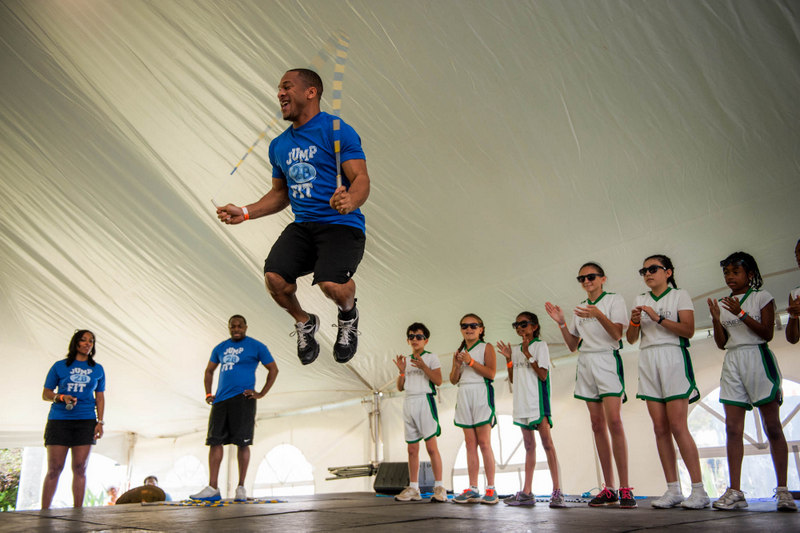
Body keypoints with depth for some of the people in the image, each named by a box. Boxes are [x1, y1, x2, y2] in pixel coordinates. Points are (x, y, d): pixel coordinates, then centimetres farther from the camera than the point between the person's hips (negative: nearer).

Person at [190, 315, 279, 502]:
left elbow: (273, 369, 5)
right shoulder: (220, 348, 16)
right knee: (215, 441, -1)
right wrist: (208, 394, 14)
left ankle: (241, 487, 5)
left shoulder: (256, 347, 2)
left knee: (242, 442, -4)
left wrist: (261, 394, -3)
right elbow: (209, 371, 27)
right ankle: (213, 488, 3)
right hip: (220, 400, 5)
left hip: (242, 398, -5)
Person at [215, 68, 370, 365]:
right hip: (302, 225, 6)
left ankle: (348, 317, 9)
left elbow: (361, 179, -11)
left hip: (341, 224, -5)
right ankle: (304, 323, 13)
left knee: (331, 284, -31)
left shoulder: (337, 129, -3)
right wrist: (244, 213, 14)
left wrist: (350, 201, -33)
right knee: (274, 277, -21)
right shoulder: (279, 145, 19)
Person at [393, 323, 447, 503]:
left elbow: (438, 381, -9)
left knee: (431, 446, -11)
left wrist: (424, 367, -20)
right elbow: (400, 387, 15)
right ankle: (413, 489, 12)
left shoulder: (431, 358, 2)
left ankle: (439, 487, -8)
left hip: (425, 401, -6)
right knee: (412, 449, 7)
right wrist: (402, 371, -2)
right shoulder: (406, 360, 18)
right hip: (409, 403, 6)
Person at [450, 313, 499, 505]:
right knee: (470, 444, 4)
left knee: (484, 442, -8)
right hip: (464, 395, 5)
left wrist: (471, 361, -13)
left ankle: (491, 489, -4)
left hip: (481, 394, -5)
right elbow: (453, 380, 14)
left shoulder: (486, 348, 3)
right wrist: (457, 365, -4)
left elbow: (491, 373, -10)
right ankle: (473, 489, 5)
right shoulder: (459, 352, 18)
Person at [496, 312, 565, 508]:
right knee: (529, 446, 9)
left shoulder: (540, 345, -2)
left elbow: (543, 375, -11)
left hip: (537, 400, -6)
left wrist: (528, 355, -17)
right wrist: (508, 359, 3)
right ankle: (527, 493, 9)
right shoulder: (516, 349, 16)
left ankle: (557, 492, -6)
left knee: (547, 443, -8)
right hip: (522, 403, 6)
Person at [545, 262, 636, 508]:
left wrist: (599, 315, -26)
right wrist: (561, 323, 3)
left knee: (614, 421, -17)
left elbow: (617, 334, -10)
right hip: (585, 363, 5)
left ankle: (625, 488, -14)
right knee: (598, 425, 2)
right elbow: (572, 345, 17)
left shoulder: (614, 300, 3)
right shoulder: (580, 308, 19)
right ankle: (608, 489, 4)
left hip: (607, 360, -5)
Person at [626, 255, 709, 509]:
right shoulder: (640, 300, 17)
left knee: (677, 426, -13)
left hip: (673, 358, -4)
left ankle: (699, 491, -7)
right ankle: (673, 490, 3)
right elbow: (631, 339, 13)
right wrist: (634, 321, -5)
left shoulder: (680, 295, 5)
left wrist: (658, 318, -14)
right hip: (648, 361, 4)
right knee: (660, 428, -1)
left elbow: (688, 330, -7)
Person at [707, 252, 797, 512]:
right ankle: (735, 491, -4)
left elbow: (767, 333, -6)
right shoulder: (723, 304, 15)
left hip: (758, 358, -4)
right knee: (733, 428, -3)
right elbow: (721, 343, 11)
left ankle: (782, 490, 3)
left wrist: (741, 314, -14)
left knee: (772, 427, -3)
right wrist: (716, 319, -4)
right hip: (732, 362, 4)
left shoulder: (762, 297, 4)